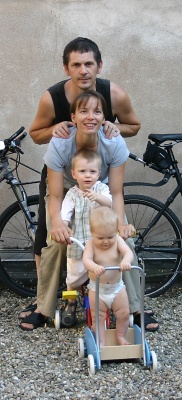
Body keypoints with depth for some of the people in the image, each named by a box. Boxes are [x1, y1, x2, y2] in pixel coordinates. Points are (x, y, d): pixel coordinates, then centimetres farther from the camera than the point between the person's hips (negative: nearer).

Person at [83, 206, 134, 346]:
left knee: (124, 314, 10)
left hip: (117, 287, 2)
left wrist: (126, 261, -53)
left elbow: (128, 252, -28)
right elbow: (86, 259, -32)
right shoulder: (91, 244, -16)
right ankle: (101, 342, 23)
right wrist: (94, 267, -55)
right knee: (98, 317, 7)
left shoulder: (118, 240, -12)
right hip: (97, 289, -1)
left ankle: (121, 336, 33)